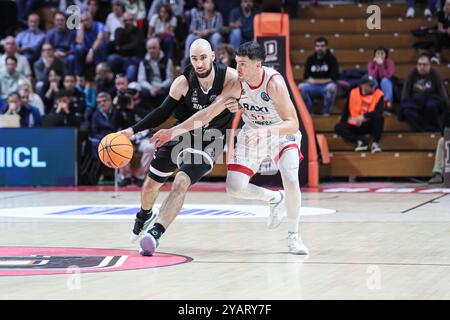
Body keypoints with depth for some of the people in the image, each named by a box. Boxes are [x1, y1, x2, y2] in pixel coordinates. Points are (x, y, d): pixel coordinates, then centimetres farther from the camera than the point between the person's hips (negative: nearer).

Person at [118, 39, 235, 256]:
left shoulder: (229, 77, -21)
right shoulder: (183, 83, -17)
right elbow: (163, 112, -6)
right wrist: (133, 130, -12)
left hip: (208, 142, -3)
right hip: (182, 135, 3)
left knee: (181, 184, -27)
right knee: (151, 184, 15)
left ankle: (155, 233, -31)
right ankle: (144, 215, 49)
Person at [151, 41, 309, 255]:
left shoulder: (274, 83, -32)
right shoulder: (236, 85, -20)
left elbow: (292, 124, -34)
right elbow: (208, 113, -16)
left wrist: (265, 130, -50)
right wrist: (174, 131, -22)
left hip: (282, 134, -4)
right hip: (252, 134, 4)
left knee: (291, 181, -26)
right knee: (234, 188, -9)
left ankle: (293, 236, -3)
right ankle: (274, 199, 22)